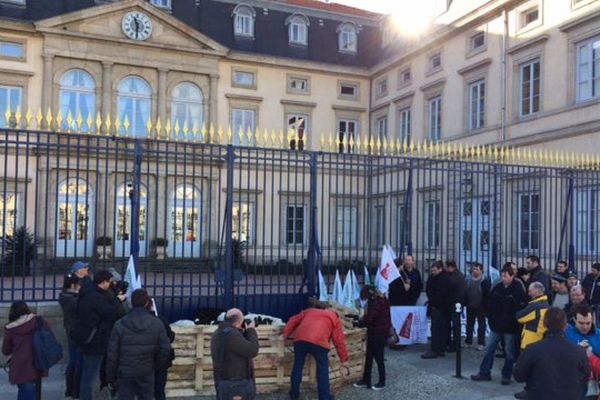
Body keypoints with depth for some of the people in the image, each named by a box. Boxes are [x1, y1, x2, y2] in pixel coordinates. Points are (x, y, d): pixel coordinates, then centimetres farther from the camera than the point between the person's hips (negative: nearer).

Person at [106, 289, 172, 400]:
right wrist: (156, 367, 10)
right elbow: (165, 350, -6)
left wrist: (111, 377, 6)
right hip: (147, 374, 1)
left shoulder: (120, 324, -8)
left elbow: (112, 354, -5)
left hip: (125, 374, 0)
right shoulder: (157, 324, -6)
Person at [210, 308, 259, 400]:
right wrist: (251, 331, -5)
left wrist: (244, 332, 12)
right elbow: (252, 351, -18)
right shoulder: (231, 334, -21)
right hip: (236, 385, -10)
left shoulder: (218, 333, 9)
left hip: (225, 382, 10)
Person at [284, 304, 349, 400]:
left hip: (300, 338, 3)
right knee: (323, 368, 13)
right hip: (318, 341, -3)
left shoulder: (310, 311, 37)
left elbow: (293, 320, 31)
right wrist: (344, 360, 23)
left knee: (298, 364, 21)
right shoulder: (335, 318, 27)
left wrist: (285, 335, 35)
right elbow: (339, 341, 21)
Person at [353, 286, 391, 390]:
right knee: (368, 357, 12)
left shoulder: (379, 303, -21)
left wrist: (359, 323, -9)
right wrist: (362, 321, -2)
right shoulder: (375, 301, 9)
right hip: (373, 332, 9)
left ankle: (382, 382, 16)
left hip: (380, 333, -9)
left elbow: (369, 318, -22)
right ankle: (366, 381, 20)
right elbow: (370, 316, 13)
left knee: (378, 358, 2)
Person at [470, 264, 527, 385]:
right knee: (489, 349, 9)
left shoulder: (517, 289, -12)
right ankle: (484, 372, 18)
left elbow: (521, 307, -15)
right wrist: (491, 318, 7)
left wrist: (513, 321, -15)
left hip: (509, 327, -5)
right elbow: (490, 303, 13)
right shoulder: (497, 287, 4)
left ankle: (506, 375, 18)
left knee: (509, 352, 7)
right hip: (496, 325, 6)